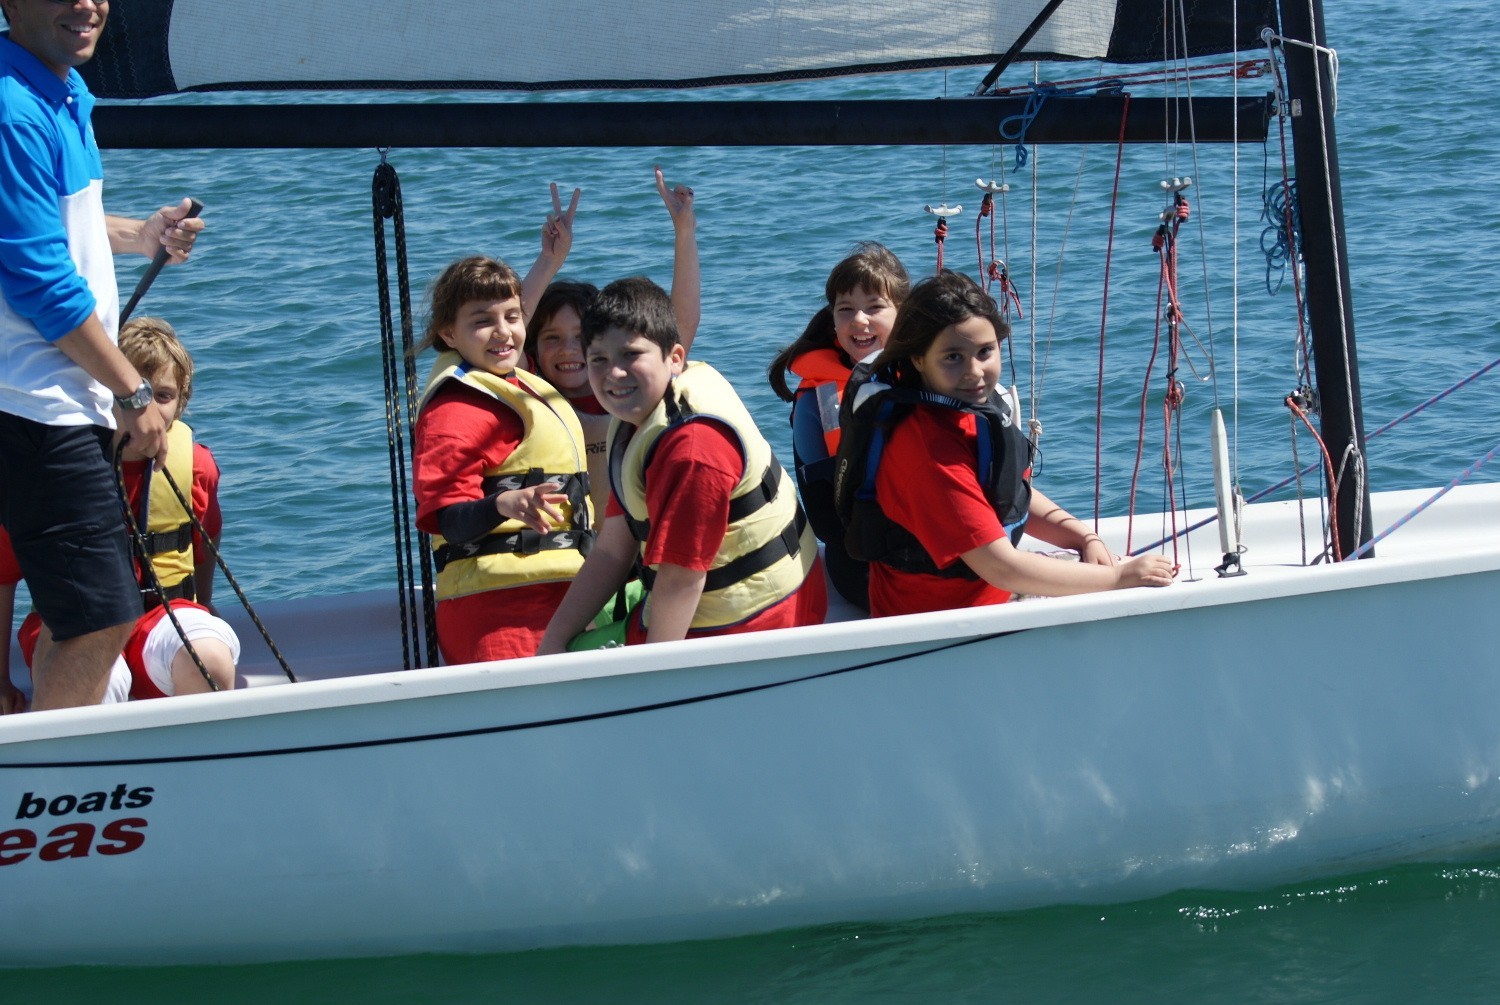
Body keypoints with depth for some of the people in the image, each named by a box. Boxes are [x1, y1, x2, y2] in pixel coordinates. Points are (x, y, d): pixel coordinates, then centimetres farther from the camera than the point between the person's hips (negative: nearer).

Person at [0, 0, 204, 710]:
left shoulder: (64, 91, 12)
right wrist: (132, 391, -12)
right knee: (102, 619, -12)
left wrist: (142, 236, 11)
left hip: (68, 399, 11)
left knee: (96, 619, 16)